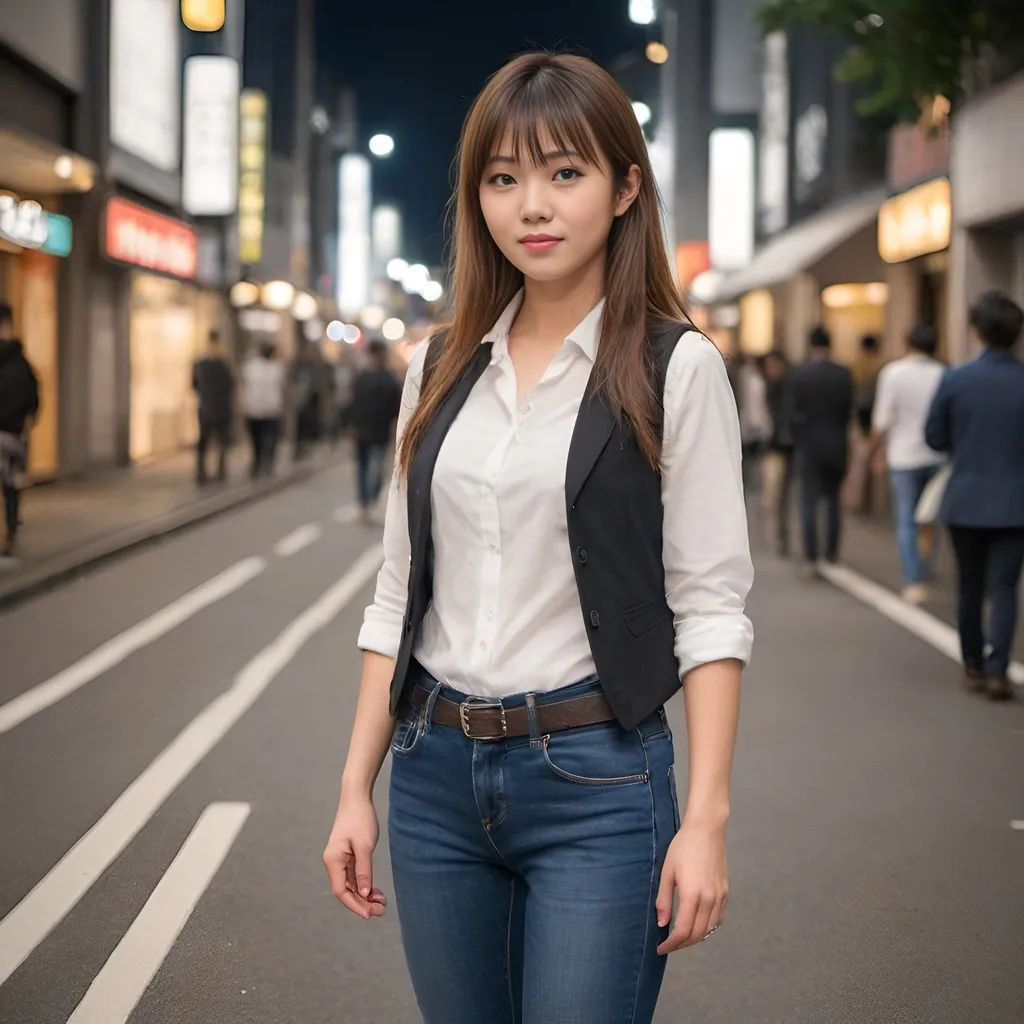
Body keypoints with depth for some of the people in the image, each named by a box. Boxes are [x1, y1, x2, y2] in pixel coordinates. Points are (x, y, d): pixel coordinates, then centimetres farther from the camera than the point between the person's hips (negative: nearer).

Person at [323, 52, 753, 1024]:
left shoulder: (675, 368, -5)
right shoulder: (440, 368, 8)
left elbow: (708, 605, -8)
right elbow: (398, 595, 10)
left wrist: (705, 818, -13)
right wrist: (356, 787, 8)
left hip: (597, 779, -4)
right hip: (435, 770, 5)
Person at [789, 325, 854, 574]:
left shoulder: (800, 372, -8)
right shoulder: (844, 374, -2)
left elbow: (795, 409, -7)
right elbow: (849, 410, 1)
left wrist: (799, 439, 6)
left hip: (809, 444, -2)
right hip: (837, 444, 2)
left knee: (809, 502, -2)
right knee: (833, 499, 16)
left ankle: (811, 558, -8)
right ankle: (832, 551, 19)